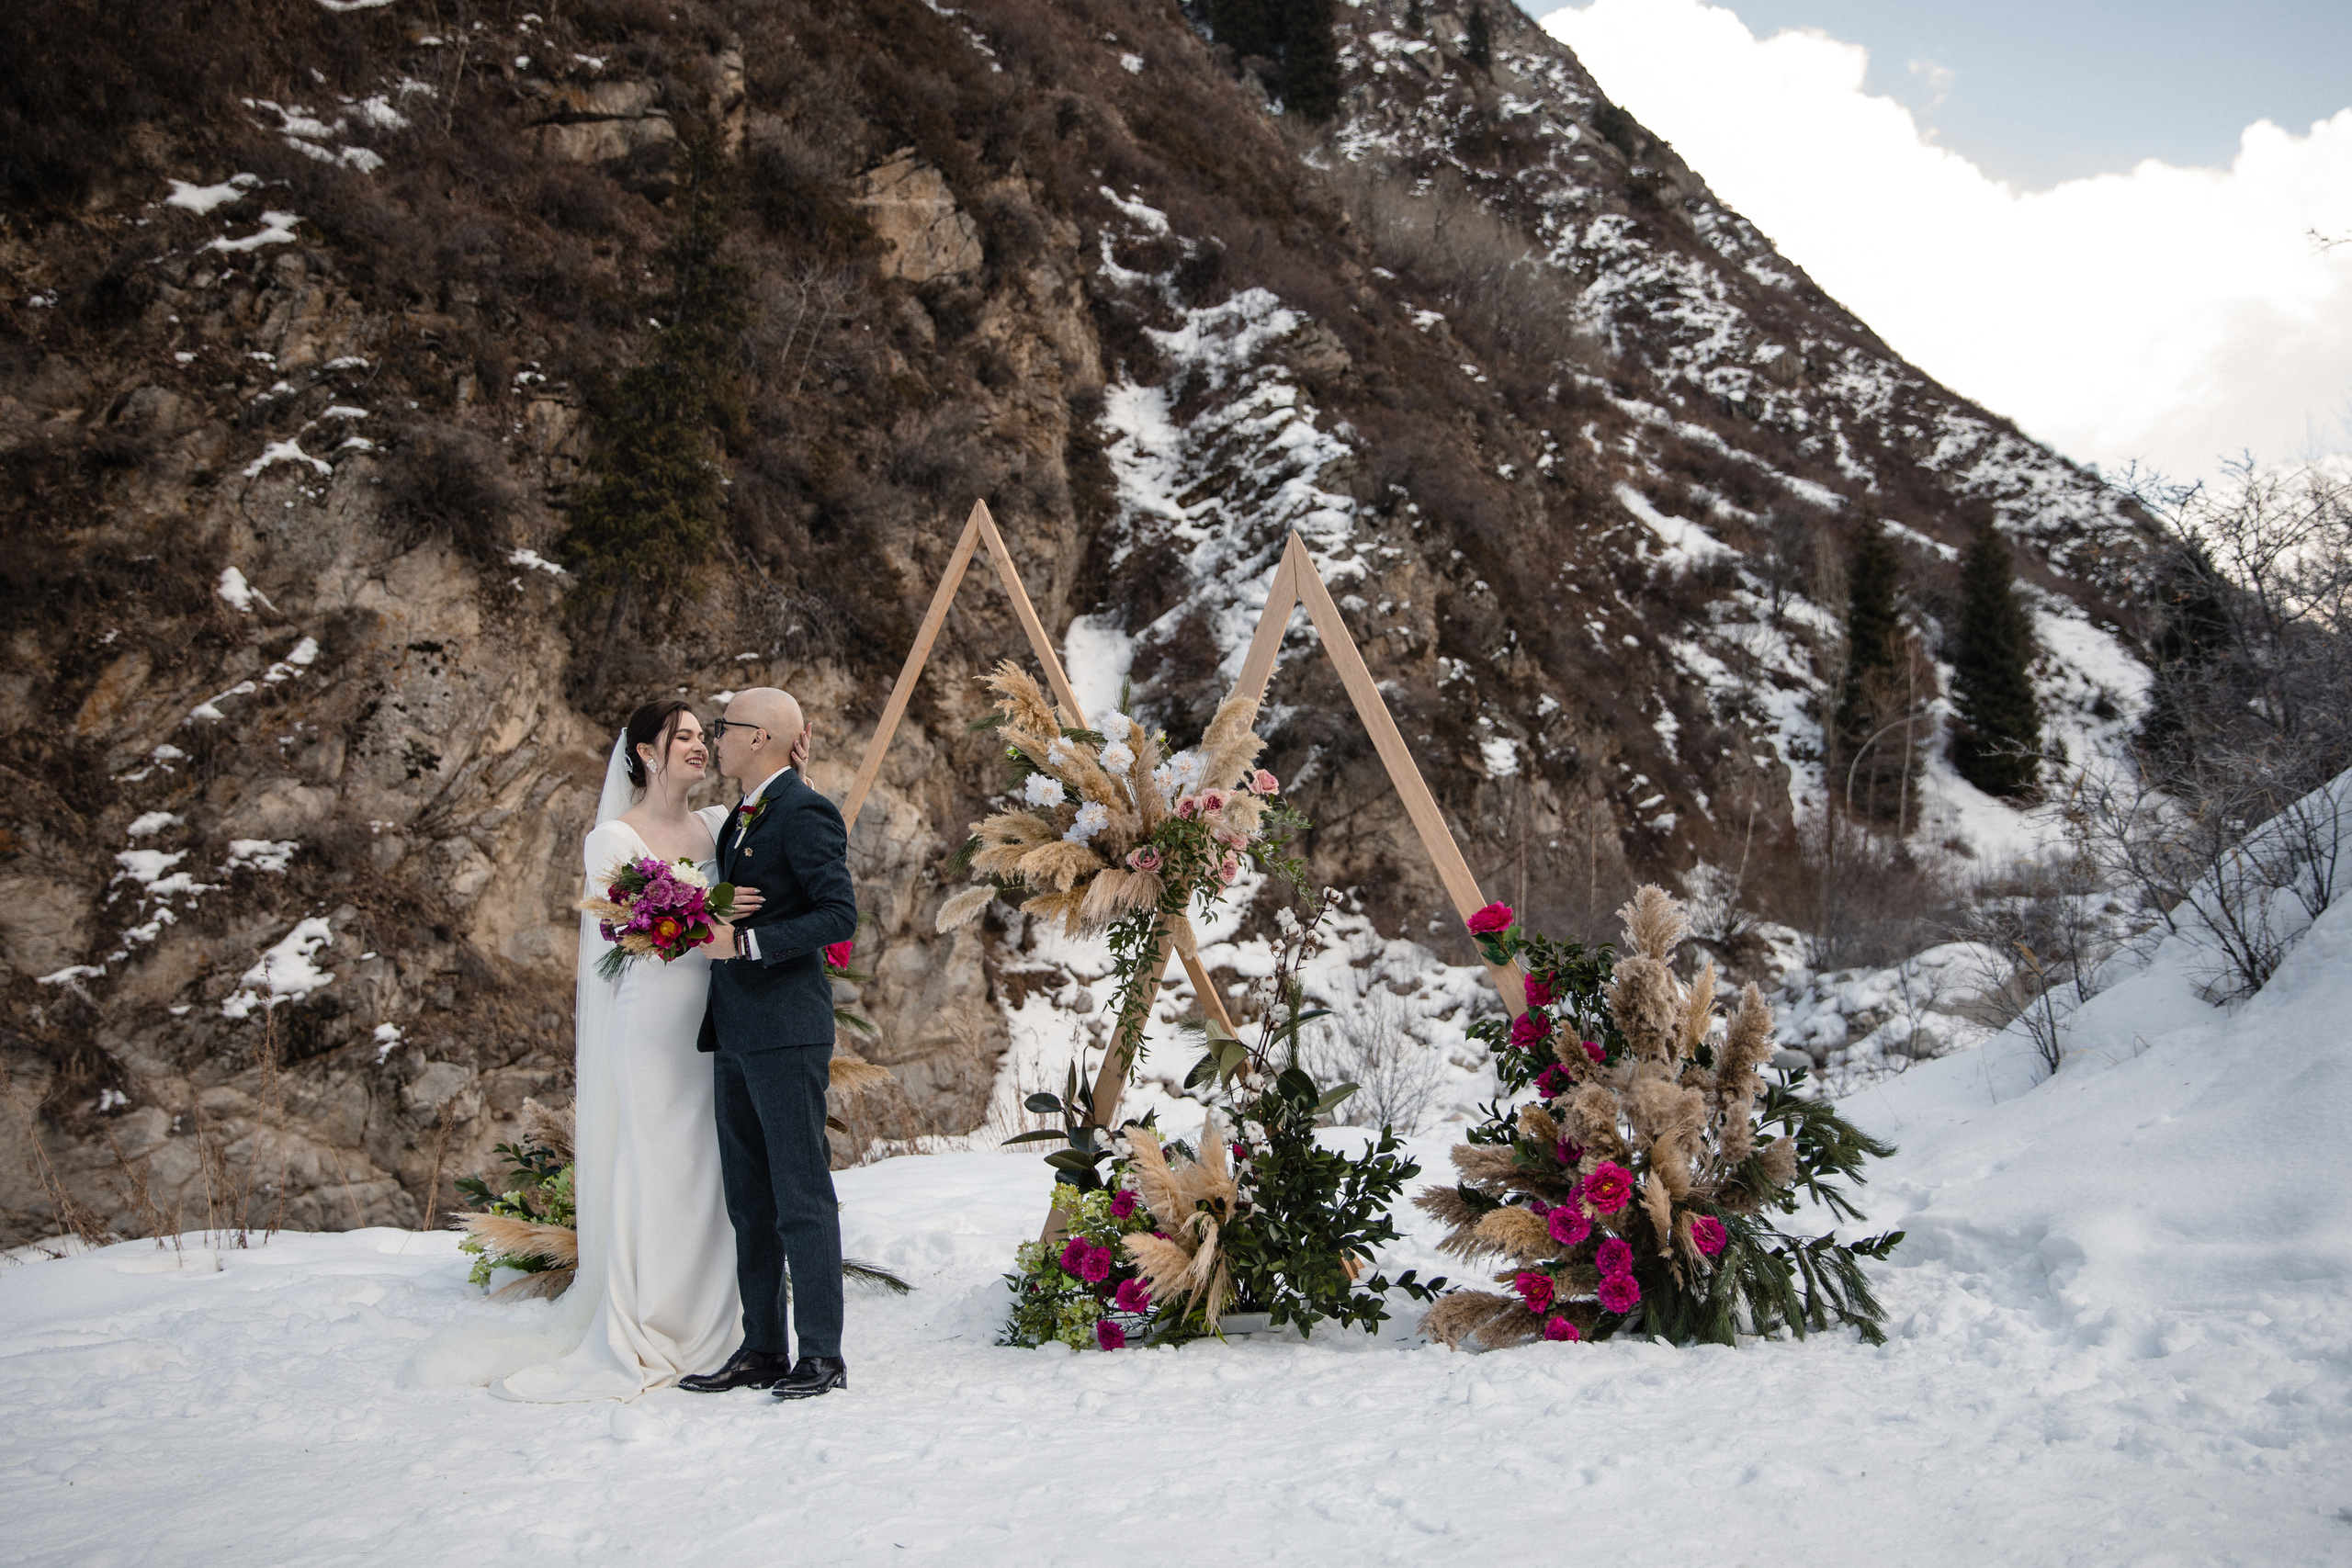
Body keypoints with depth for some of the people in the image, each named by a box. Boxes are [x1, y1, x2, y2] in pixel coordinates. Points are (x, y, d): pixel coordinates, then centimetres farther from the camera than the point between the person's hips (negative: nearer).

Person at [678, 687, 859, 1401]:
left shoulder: (805, 813, -11)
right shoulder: (739, 819, 18)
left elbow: (839, 914, -18)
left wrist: (745, 942, -21)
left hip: (786, 1031, -9)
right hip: (736, 1032, 10)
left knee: (801, 1196, -4)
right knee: (748, 1200, 13)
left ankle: (823, 1354, 4)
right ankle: (763, 1348, 22)